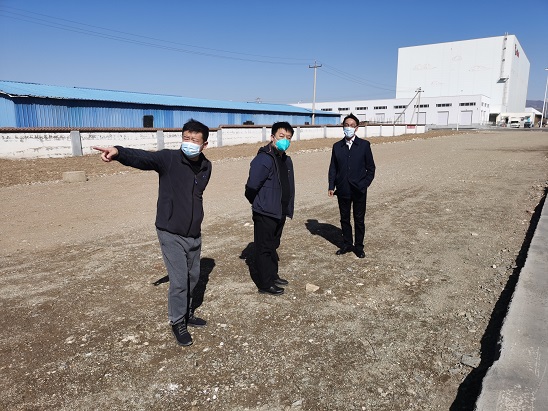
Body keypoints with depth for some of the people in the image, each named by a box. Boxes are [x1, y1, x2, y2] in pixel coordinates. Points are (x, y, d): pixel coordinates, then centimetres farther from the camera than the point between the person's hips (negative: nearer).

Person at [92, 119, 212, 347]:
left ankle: (186, 313, 41)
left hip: (194, 234, 6)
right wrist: (118, 152, -50)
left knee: (193, 276, 18)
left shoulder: (206, 167, 3)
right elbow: (141, 157, -31)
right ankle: (177, 322, 22)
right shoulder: (168, 159, -13)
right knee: (179, 280, -2)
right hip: (171, 234, -5)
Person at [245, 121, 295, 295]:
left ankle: (272, 276, 36)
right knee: (264, 248, 4)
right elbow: (251, 188, -22)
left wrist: (287, 208, 13)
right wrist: (259, 204, -5)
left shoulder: (286, 159, 9)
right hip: (265, 214, -9)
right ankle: (264, 284, 16)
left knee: (273, 246, 21)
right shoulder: (263, 159, -20)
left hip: (279, 213, 9)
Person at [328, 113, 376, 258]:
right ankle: (347, 244, 27)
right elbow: (333, 168, 6)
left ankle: (358, 246, 22)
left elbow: (370, 168, 0)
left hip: (359, 190, -2)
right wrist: (331, 186, -3)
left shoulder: (364, 145, -2)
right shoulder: (337, 146, 4)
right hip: (342, 190, 2)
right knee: (344, 219, 12)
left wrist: (364, 184, -7)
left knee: (359, 220, 8)